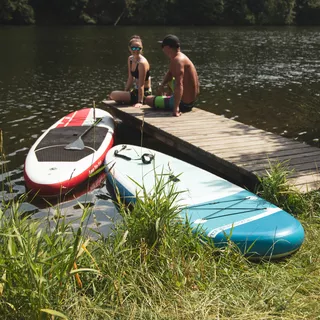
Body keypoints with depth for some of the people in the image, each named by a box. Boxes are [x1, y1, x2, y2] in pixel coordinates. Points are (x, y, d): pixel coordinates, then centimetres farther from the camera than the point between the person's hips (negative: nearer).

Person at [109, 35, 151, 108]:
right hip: (136, 91, 9)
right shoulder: (130, 59, 4)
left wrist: (140, 102, -28)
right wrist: (125, 92, 9)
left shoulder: (142, 62, -22)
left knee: (113, 95, -17)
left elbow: (141, 84, -25)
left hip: (144, 93, -9)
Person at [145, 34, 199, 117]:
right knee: (168, 80, 33)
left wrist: (176, 108, -42)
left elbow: (179, 85, -36)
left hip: (184, 104, -10)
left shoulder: (178, 60, -24)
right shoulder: (180, 57, 7)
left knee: (148, 99, -1)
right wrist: (162, 85, 5)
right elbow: (170, 73, 23)